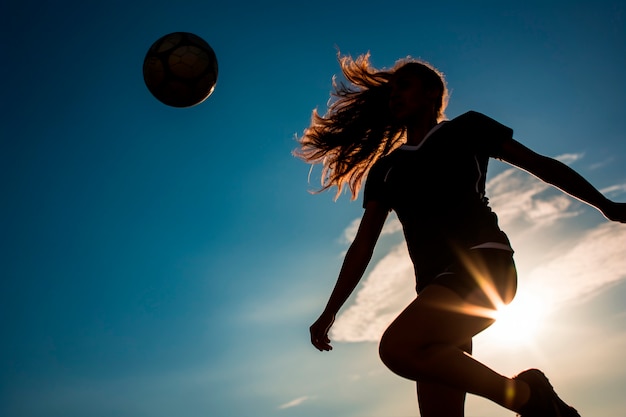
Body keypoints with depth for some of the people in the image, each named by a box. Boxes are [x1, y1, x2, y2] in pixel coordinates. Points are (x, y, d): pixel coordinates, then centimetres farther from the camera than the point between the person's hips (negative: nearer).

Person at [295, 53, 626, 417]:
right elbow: (362, 246, 15)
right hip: (437, 285, 5)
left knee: (397, 347, -28)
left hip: (484, 263, -5)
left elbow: (542, 165, 17)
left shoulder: (466, 129, 13)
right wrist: (329, 313, 9)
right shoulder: (385, 168, 20)